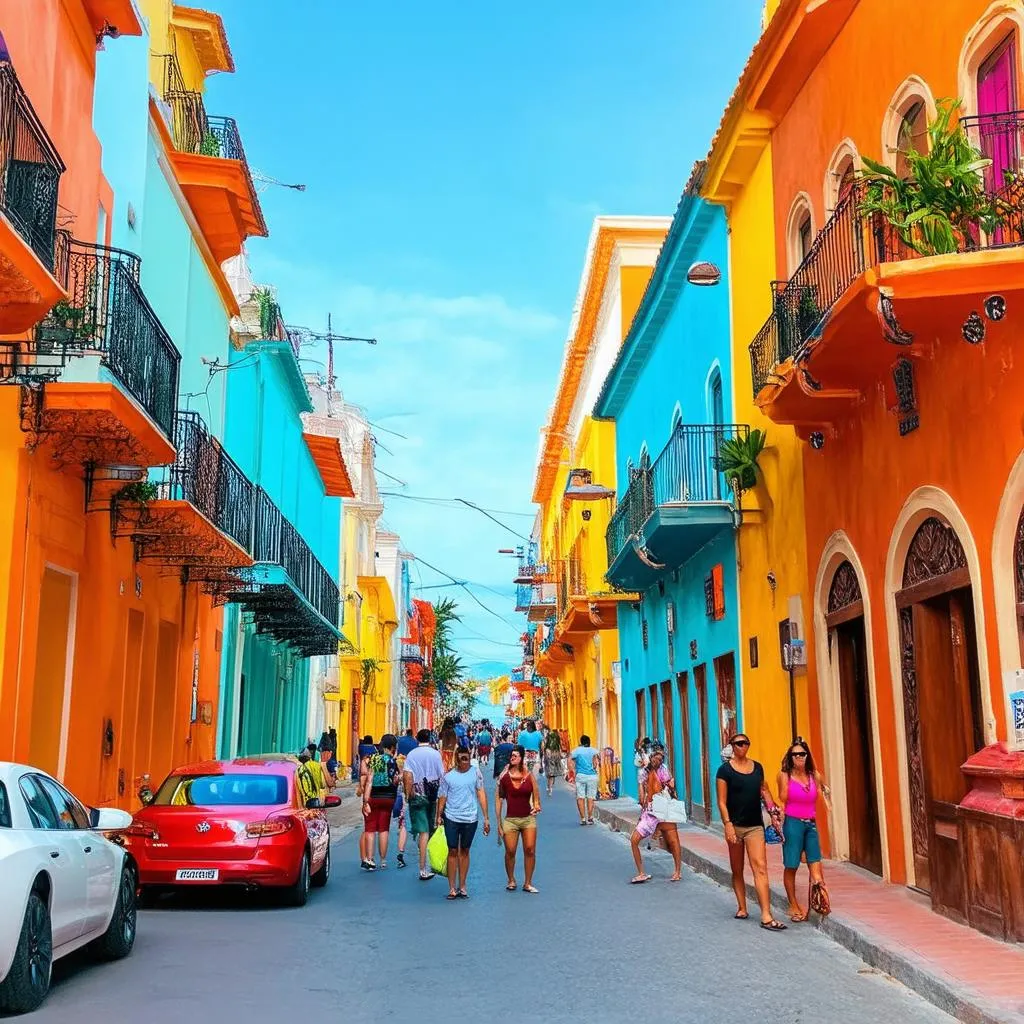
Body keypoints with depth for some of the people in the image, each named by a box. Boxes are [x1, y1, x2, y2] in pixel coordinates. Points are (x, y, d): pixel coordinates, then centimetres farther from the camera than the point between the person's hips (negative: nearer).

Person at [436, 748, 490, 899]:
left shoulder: (475, 772, 0)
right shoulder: (447, 776, -1)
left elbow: (481, 793, -1)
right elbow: (442, 797, 4)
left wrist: (486, 817, -3)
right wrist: (439, 815, -4)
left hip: (470, 818, 1)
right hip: (451, 818, -1)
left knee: (465, 851, 11)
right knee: (453, 851, 1)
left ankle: (462, 886, 19)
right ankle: (452, 888, 5)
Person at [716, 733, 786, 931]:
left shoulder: (757, 767, 8)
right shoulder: (725, 770, -4)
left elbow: (765, 790, 20)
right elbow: (722, 802, -7)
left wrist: (772, 808, 6)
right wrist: (728, 824, -16)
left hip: (755, 825, 2)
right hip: (735, 825, -2)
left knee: (760, 868, -9)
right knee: (737, 870, 10)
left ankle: (766, 916, -13)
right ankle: (742, 908, 25)